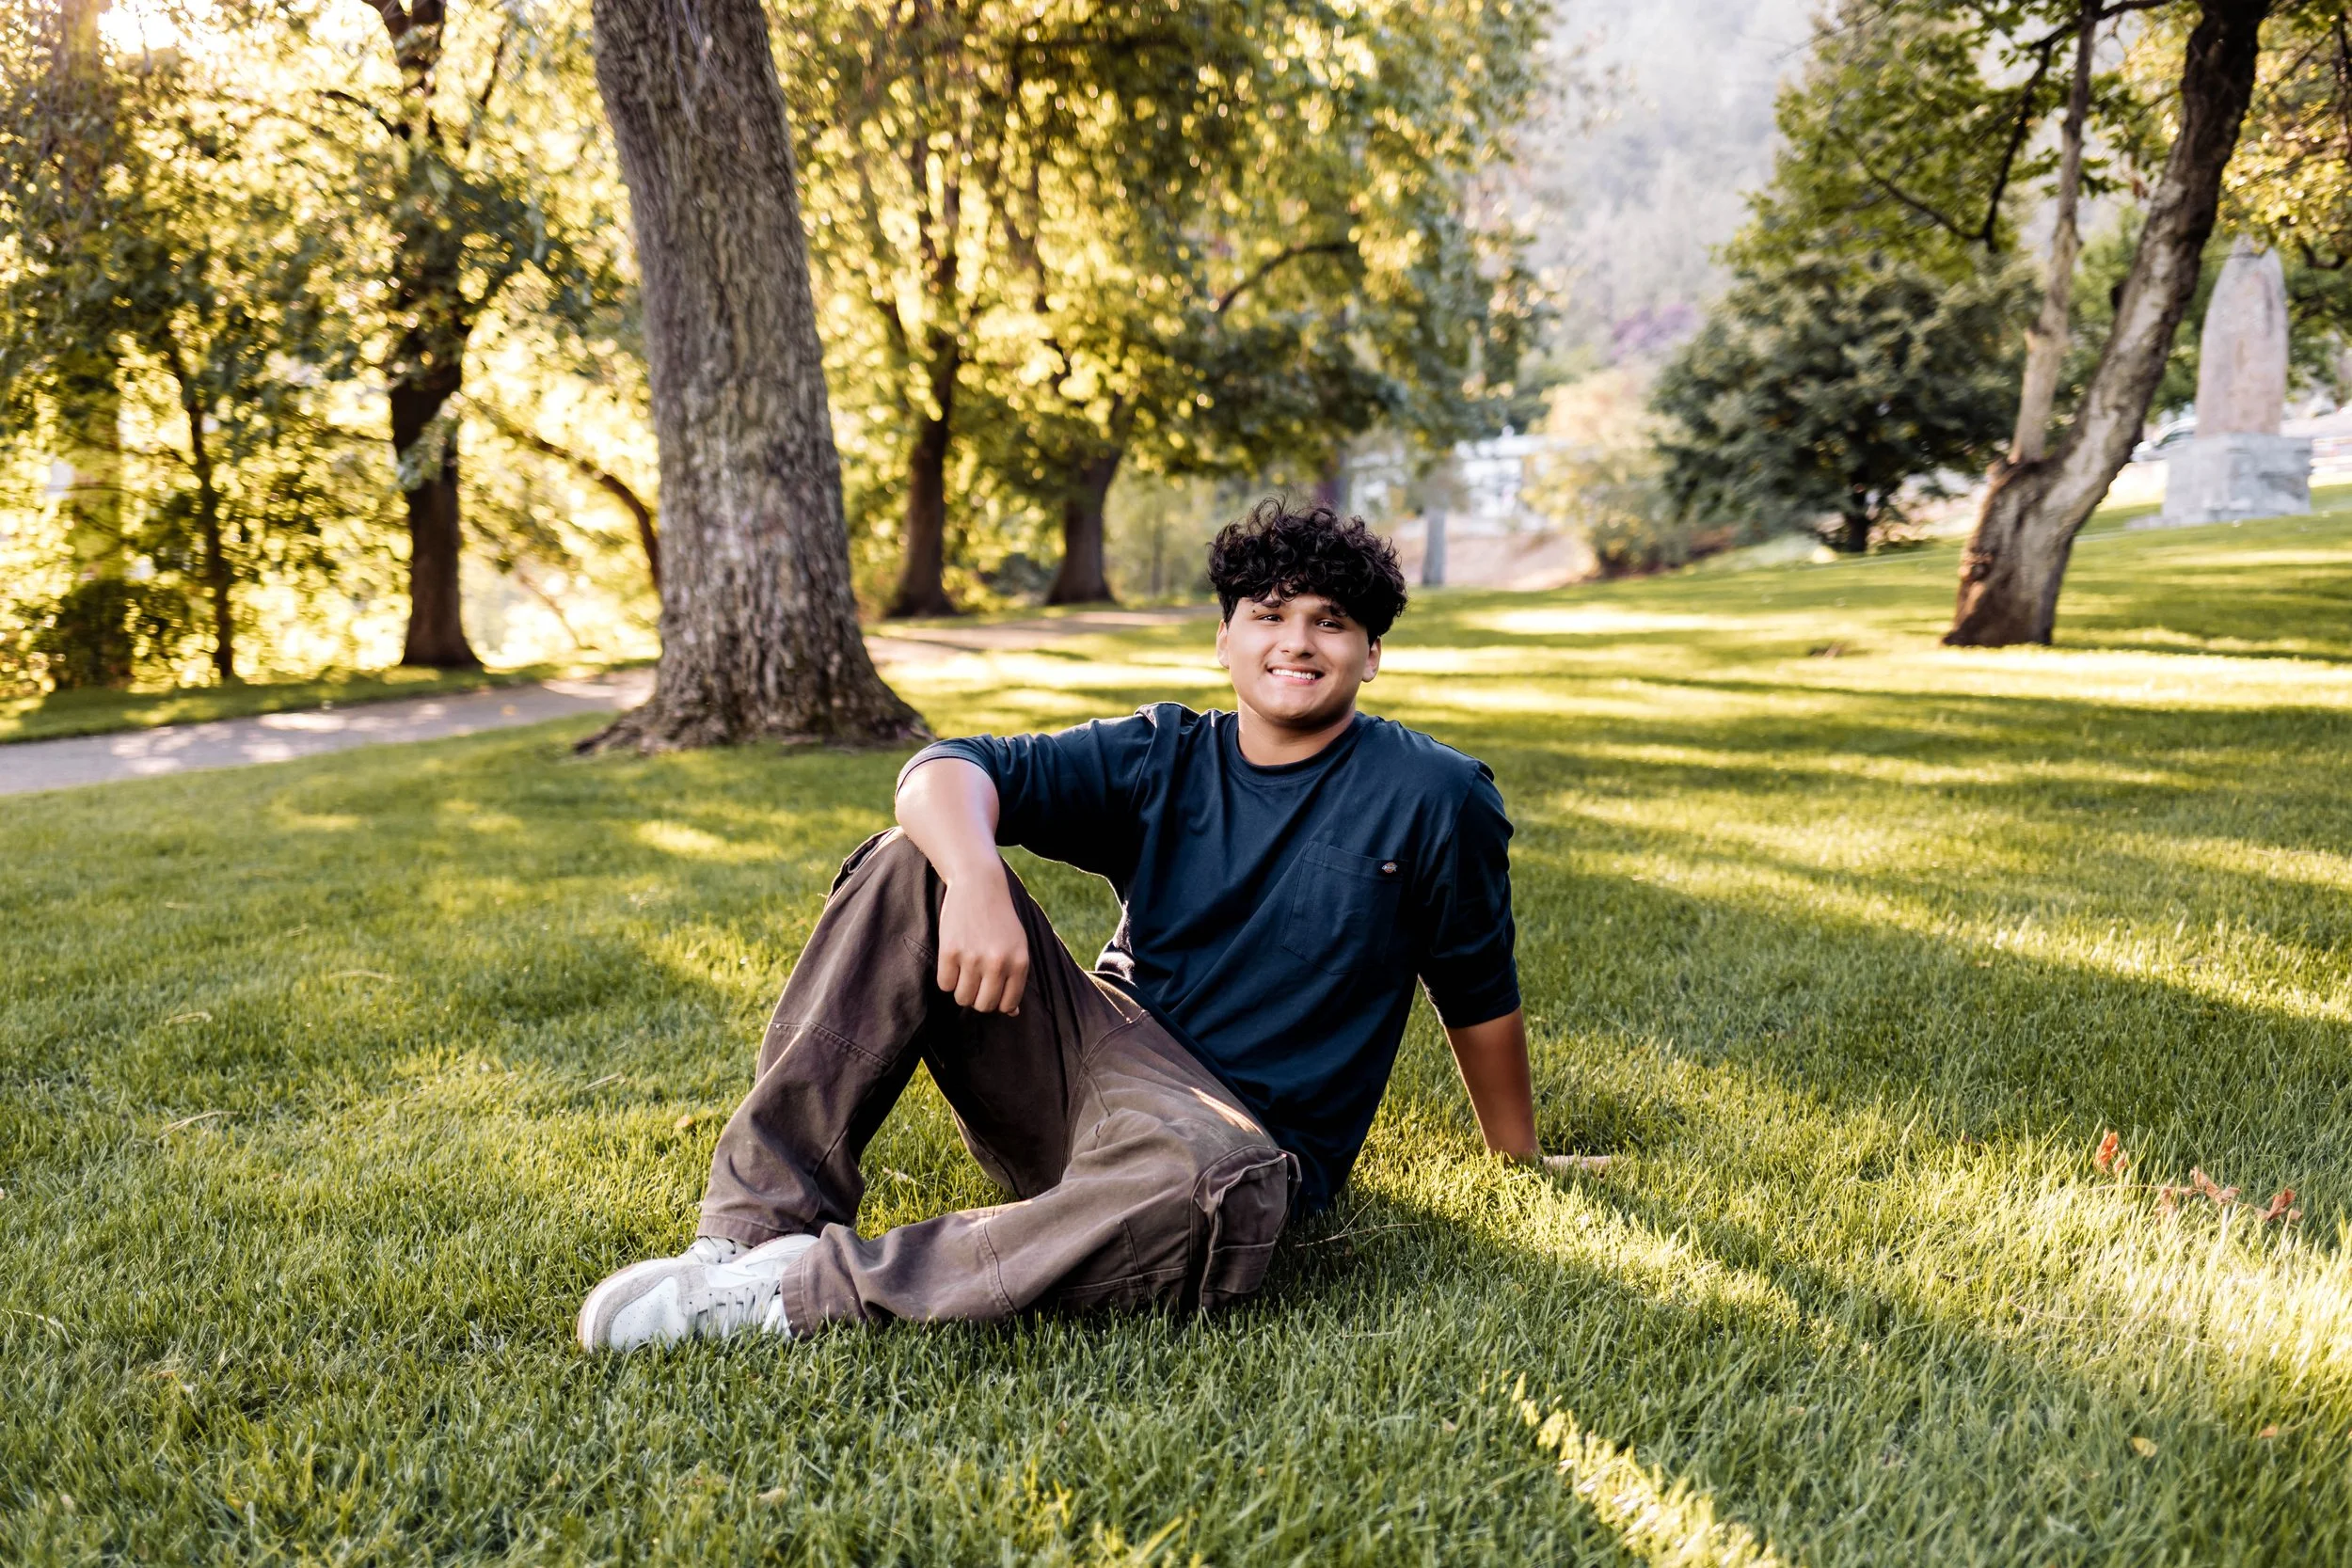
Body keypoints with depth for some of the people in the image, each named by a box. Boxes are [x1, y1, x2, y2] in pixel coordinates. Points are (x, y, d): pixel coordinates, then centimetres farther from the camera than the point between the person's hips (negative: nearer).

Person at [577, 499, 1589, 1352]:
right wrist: (977, 878, -31)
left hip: (1237, 1130, -3)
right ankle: (758, 1226, -24)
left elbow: (1479, 995, 9)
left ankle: (811, 1286, -33)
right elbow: (943, 774, -9)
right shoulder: (1163, 761, 5)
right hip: (1086, 1065, 4)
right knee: (909, 865, -15)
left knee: (1220, 1197, -42)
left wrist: (1520, 1165, 16)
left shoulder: (1433, 798, -1)